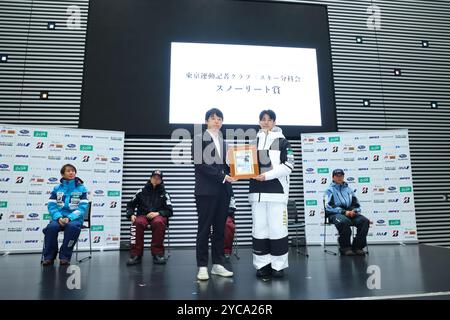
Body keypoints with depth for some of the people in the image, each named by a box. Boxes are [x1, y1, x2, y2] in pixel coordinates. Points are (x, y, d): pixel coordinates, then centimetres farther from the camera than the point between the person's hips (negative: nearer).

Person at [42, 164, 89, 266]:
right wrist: (58, 217, -15)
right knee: (51, 227, -29)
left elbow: (83, 207, -4)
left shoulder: (81, 188, 4)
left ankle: (65, 257, -19)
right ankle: (49, 256, -11)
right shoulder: (57, 189, 12)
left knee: (72, 226, -35)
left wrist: (69, 218, -18)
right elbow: (51, 205, 4)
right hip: (59, 218, 2)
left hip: (74, 218, -2)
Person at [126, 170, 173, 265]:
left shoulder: (164, 194, 9)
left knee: (159, 222, -37)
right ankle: (136, 254, -27)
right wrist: (131, 215, -4)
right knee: (137, 223, -34)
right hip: (143, 215, 1)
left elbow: (169, 211, 2)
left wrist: (158, 213, -15)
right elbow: (130, 204, 16)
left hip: (158, 216, -1)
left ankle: (158, 254, -27)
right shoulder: (142, 191, 12)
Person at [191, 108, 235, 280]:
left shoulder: (224, 142, 18)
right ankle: (202, 267, 8)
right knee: (204, 229, 0)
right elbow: (201, 164, -10)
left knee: (220, 229, 8)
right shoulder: (199, 139, 0)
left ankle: (217, 264, 17)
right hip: (206, 191, -5)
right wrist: (222, 176, -14)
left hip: (222, 191, 6)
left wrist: (229, 175, -4)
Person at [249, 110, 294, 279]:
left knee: (277, 228, -1)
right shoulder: (253, 141, 15)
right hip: (257, 190, 4)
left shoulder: (282, 141, 3)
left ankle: (278, 265, 11)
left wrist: (268, 175, -15)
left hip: (277, 190, -3)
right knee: (259, 228, 6)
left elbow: (288, 166, -5)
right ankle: (262, 264, 16)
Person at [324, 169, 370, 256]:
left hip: (350, 212, 5)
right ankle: (345, 248, -19)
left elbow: (357, 205, 19)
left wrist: (354, 211, -5)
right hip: (335, 214, -4)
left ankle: (357, 247, -13)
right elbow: (329, 206, -6)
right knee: (344, 221, -37)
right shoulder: (330, 190, 8)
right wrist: (344, 212, -16)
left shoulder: (348, 189, 21)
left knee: (365, 221, -23)